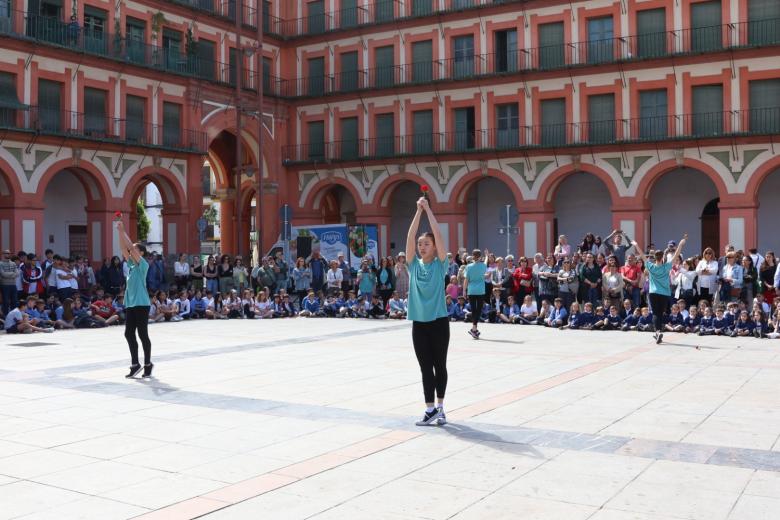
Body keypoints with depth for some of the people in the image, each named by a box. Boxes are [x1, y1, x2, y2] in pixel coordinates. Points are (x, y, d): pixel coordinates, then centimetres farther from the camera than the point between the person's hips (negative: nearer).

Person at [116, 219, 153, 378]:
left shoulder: (143, 264, -7)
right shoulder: (130, 263, 13)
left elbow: (131, 247, -16)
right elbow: (124, 249, 7)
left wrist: (122, 231, -12)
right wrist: (119, 231, 1)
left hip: (141, 304, -7)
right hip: (130, 304, 7)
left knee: (143, 335, -1)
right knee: (128, 334, 5)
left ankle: (148, 364, 10)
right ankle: (135, 364, 12)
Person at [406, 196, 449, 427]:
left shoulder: (440, 264, -1)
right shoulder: (414, 264, 5)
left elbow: (438, 235, -11)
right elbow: (410, 237, -4)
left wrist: (428, 210, -11)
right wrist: (418, 211, -9)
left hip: (438, 321, -2)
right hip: (419, 322, 2)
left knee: (439, 366, 8)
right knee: (425, 368, 3)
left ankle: (440, 407, 20)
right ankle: (430, 409, 7)